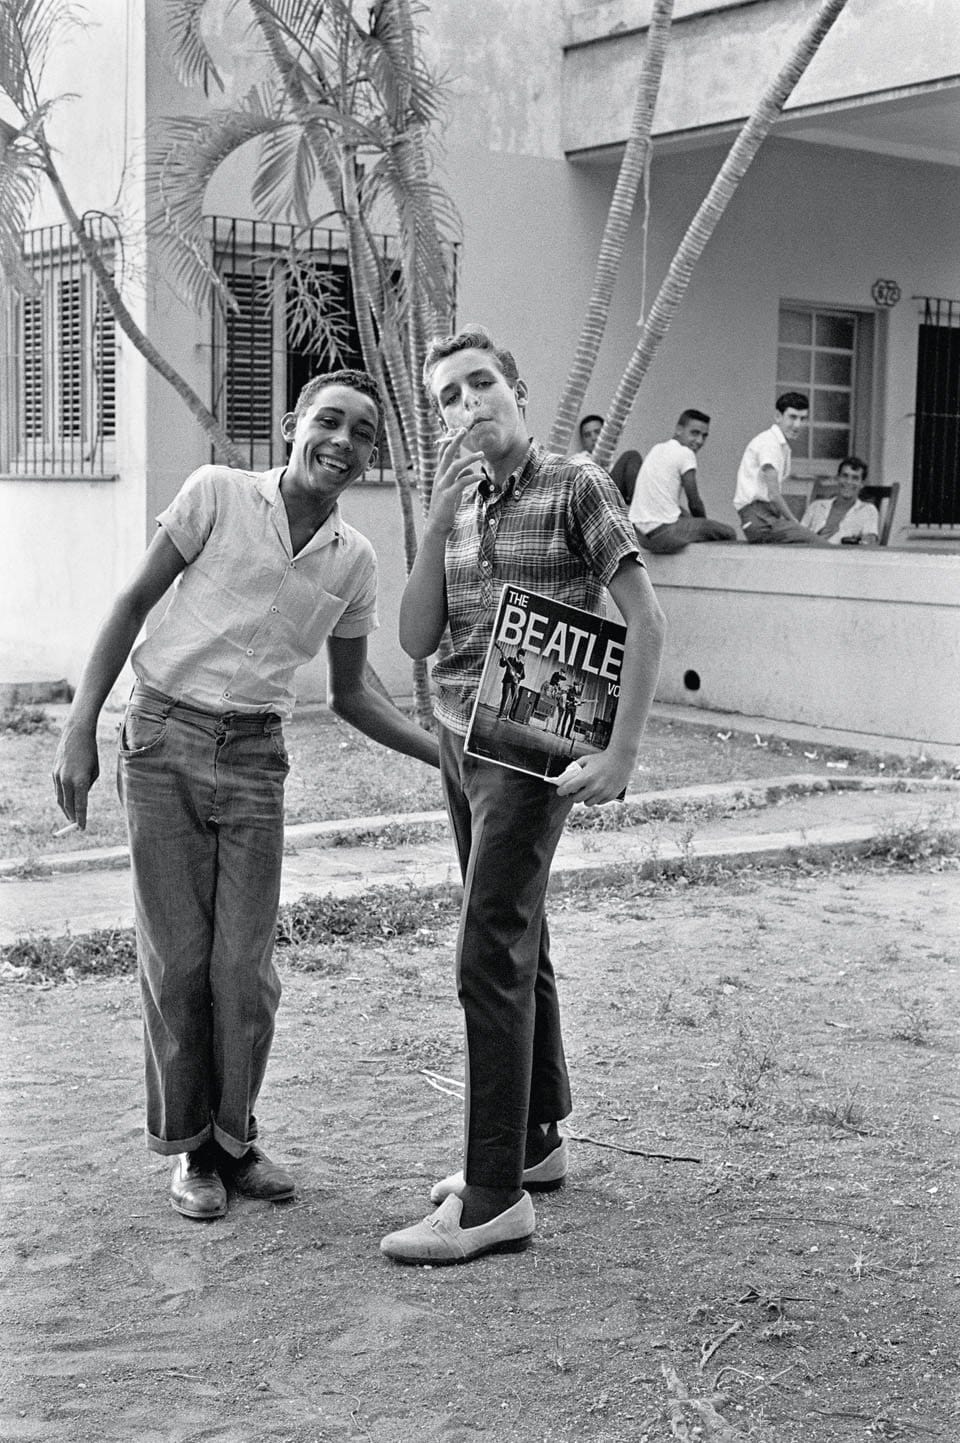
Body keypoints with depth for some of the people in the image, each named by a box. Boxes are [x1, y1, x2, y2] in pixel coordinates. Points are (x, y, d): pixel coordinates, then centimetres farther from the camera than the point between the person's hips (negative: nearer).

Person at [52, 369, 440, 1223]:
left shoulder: (354, 561, 5)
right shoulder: (218, 494, -5)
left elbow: (351, 696, 14)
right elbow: (135, 603, -1)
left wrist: (449, 757, 5)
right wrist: (81, 727, -7)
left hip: (255, 758, 3)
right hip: (165, 738, -2)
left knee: (245, 967, 2)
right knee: (177, 961, 2)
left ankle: (235, 1137, 23)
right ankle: (188, 1148, 18)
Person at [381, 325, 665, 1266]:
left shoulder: (576, 487, -7)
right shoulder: (458, 502, 11)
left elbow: (644, 620, -11)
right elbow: (415, 639, 2)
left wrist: (622, 753, -17)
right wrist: (442, 515, -7)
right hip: (459, 746, 7)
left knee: (490, 959, -11)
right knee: (518, 949, 15)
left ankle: (495, 1197, -6)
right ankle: (536, 1141, 28)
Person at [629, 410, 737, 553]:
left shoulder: (656, 449, 17)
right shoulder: (685, 453, -7)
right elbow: (695, 504, -4)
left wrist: (688, 516, 19)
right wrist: (704, 522, 14)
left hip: (640, 534, 9)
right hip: (663, 533, -9)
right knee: (729, 534, 1)